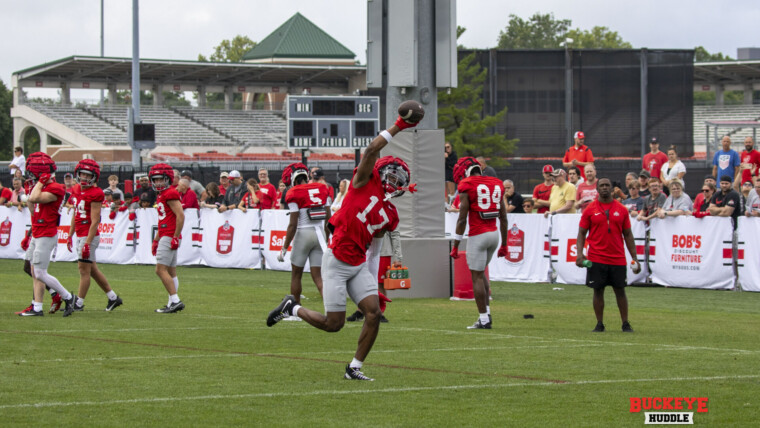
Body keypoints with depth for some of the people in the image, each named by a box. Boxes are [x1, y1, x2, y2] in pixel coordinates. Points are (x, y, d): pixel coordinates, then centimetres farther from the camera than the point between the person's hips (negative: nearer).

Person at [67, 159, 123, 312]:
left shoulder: (95, 194, -15)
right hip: (80, 235, 9)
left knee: (84, 269, -3)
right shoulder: (77, 191, 11)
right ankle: (113, 298, 22)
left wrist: (87, 243, -21)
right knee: (92, 270, 14)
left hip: (90, 236, -9)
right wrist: (70, 235, 20)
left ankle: (79, 303, 3)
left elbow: (95, 221, -17)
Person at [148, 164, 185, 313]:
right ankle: (173, 303, 10)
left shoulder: (170, 194, -11)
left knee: (161, 269, -13)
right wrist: (156, 240, 25)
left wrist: (176, 237, -21)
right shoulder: (161, 196, 19)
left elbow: (180, 215, -19)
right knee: (171, 271, 9)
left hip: (169, 237, -10)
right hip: (165, 237, 10)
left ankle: (175, 301, -15)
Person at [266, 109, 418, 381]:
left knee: (373, 313, -10)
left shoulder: (390, 216, 13)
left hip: (359, 266, 7)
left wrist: (375, 284, 16)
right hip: (337, 263, -6)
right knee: (334, 324, -5)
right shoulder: (365, 181, -3)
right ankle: (292, 308, 22)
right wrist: (398, 126, -15)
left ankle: (354, 368, 3)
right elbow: (371, 150, -17)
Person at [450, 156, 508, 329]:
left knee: (477, 276, 1)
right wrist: (504, 244, 21)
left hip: (478, 235, -6)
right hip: (494, 234, 6)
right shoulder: (497, 184, 11)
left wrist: (455, 246, -5)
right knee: (481, 272, 22)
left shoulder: (467, 186, -8)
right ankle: (487, 312, 15)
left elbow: (462, 219, -10)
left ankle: (484, 319, 0)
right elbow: (503, 218, 14)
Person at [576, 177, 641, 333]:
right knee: (598, 290, 2)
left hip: (618, 260, 1)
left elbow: (628, 235, 10)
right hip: (596, 260, -1)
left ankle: (626, 324, 8)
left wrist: (634, 258, 6)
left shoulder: (621, 210, 7)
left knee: (620, 290, 2)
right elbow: (581, 233, 3)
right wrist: (579, 253, -11)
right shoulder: (590, 210, 3)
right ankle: (599, 324, 9)